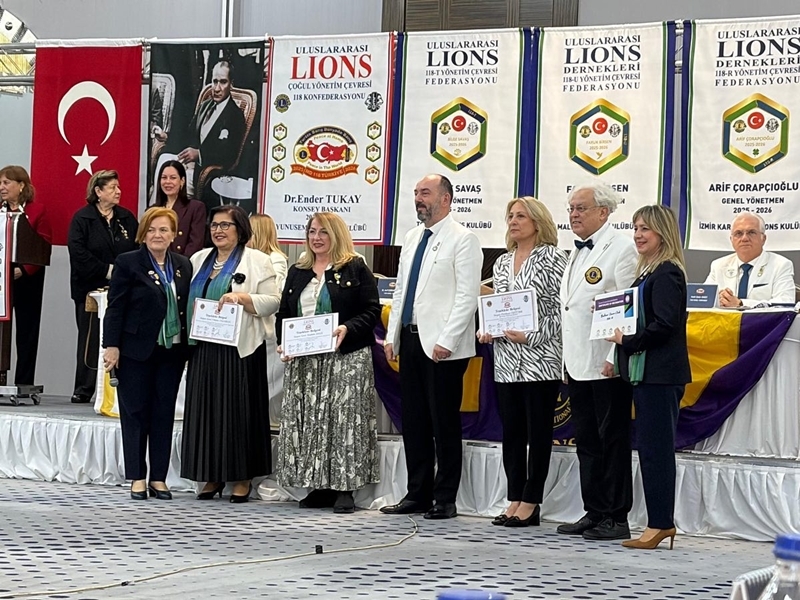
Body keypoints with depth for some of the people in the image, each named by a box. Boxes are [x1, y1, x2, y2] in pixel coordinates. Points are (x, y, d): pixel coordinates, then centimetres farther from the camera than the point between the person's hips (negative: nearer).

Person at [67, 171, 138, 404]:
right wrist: (107, 270, -13)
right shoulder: (82, 218, 0)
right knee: (90, 338, 0)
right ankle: (84, 389, 6)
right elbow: (78, 253, -11)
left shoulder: (127, 218, 12)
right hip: (91, 289, -3)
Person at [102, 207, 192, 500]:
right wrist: (112, 346, -11)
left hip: (171, 352, 4)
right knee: (135, 413, 3)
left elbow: (187, 307, 10)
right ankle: (137, 477, 9)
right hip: (136, 350, -4)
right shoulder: (127, 263, -4)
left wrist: (187, 347, 6)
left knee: (164, 413, 6)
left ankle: (159, 477, 13)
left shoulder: (183, 265, 8)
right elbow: (115, 308, -6)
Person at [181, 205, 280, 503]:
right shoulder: (199, 259, 16)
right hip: (205, 348, 5)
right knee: (206, 408, 5)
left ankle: (242, 478, 7)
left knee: (238, 408, -1)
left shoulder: (256, 261, -1)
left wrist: (242, 297, -20)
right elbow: (185, 297, 19)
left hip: (240, 348, -5)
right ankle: (212, 476, 14)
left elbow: (272, 301, -7)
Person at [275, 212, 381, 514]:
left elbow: (372, 310, -4)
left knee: (344, 419, -7)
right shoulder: (297, 272, 16)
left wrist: (348, 329, -20)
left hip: (346, 357, -5)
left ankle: (345, 487, -2)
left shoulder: (355, 269, 1)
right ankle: (318, 485, 11)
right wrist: (283, 342, 0)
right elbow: (283, 314, 17)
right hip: (303, 361, 5)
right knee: (306, 419, 3)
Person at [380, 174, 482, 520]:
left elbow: (467, 296, -13)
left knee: (444, 423, -2)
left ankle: (445, 499, 5)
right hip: (411, 341, 8)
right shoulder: (412, 238, 16)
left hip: (442, 346, -8)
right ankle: (417, 494, 18)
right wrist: (392, 336, 13)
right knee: (413, 421, 10)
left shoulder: (462, 239, -7)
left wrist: (446, 342, -19)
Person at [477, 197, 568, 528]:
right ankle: (515, 499, 15)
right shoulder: (502, 263, 16)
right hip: (507, 360, 6)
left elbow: (560, 309, -9)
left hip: (540, 358, -6)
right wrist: (487, 330, 1)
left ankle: (531, 502, 4)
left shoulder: (552, 258, -4)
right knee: (511, 430, 8)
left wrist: (532, 336, -17)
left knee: (538, 431, -1)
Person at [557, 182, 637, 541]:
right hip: (578, 366, 9)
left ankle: (616, 518, 2)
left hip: (607, 366, -9)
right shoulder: (578, 253, 18)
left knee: (613, 441, -2)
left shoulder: (620, 248, -9)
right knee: (587, 443, 12)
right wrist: (567, 361, 19)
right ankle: (594, 513, 19)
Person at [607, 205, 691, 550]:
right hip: (645, 371, 10)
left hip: (660, 375, -10)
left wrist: (627, 341, -12)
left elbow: (664, 325, -20)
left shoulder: (667, 273, -12)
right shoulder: (647, 271, 17)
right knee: (650, 447, 11)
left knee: (656, 447, -6)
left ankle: (660, 524, -2)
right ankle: (662, 522, 16)